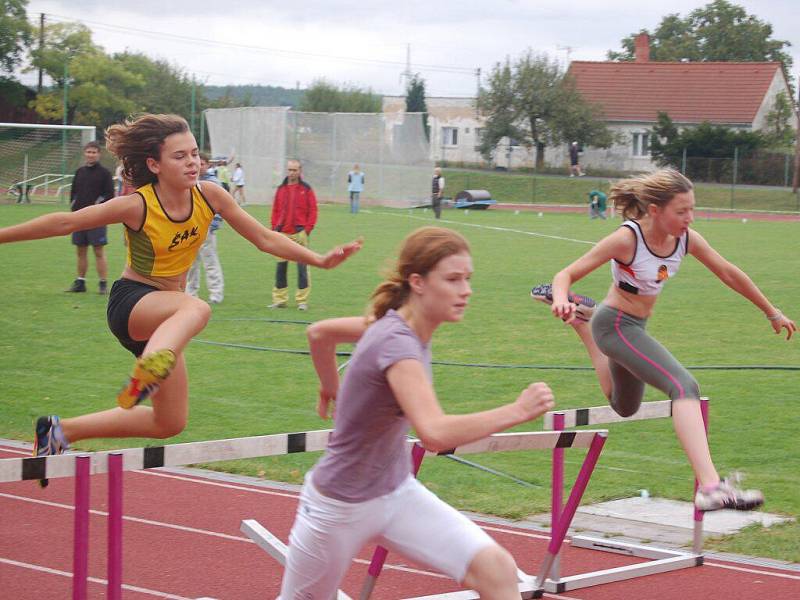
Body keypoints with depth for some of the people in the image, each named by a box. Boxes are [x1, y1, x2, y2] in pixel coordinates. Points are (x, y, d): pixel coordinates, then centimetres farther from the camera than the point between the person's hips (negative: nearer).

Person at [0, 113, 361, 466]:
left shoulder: (209, 196, -8)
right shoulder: (137, 206, -20)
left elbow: (265, 238, -2)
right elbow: (65, 223, -15)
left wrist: (320, 261, -7)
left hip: (165, 312, 7)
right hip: (130, 303, -7)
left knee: (170, 423, 9)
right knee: (197, 309, -40)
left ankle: (61, 431, 19)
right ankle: (148, 371, -68)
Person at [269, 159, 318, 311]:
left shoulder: (306, 189, 2)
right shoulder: (281, 189, 11)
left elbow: (313, 211, 0)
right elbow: (275, 211, 13)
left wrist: (307, 229, -7)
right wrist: (274, 228, 4)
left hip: (299, 234, -3)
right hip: (282, 234, 3)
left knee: (302, 267, -3)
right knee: (280, 267, 5)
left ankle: (302, 300, 2)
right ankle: (279, 299, 12)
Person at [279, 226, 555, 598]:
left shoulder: (396, 324, -4)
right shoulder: (396, 343, -29)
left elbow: (319, 332, 13)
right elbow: (435, 434, -45)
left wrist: (332, 388, 28)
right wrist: (517, 411, -42)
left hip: (398, 493, 7)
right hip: (340, 508, -7)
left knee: (497, 570, -14)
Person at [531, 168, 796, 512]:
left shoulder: (687, 239, -9)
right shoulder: (627, 239, -25)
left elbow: (729, 274, 5)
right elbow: (567, 274, -24)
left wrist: (772, 312, 12)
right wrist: (561, 299, -46)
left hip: (636, 327, 8)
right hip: (616, 325, -8)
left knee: (624, 407, 31)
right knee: (684, 386, -28)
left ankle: (582, 317, 42)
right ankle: (710, 487, -41)